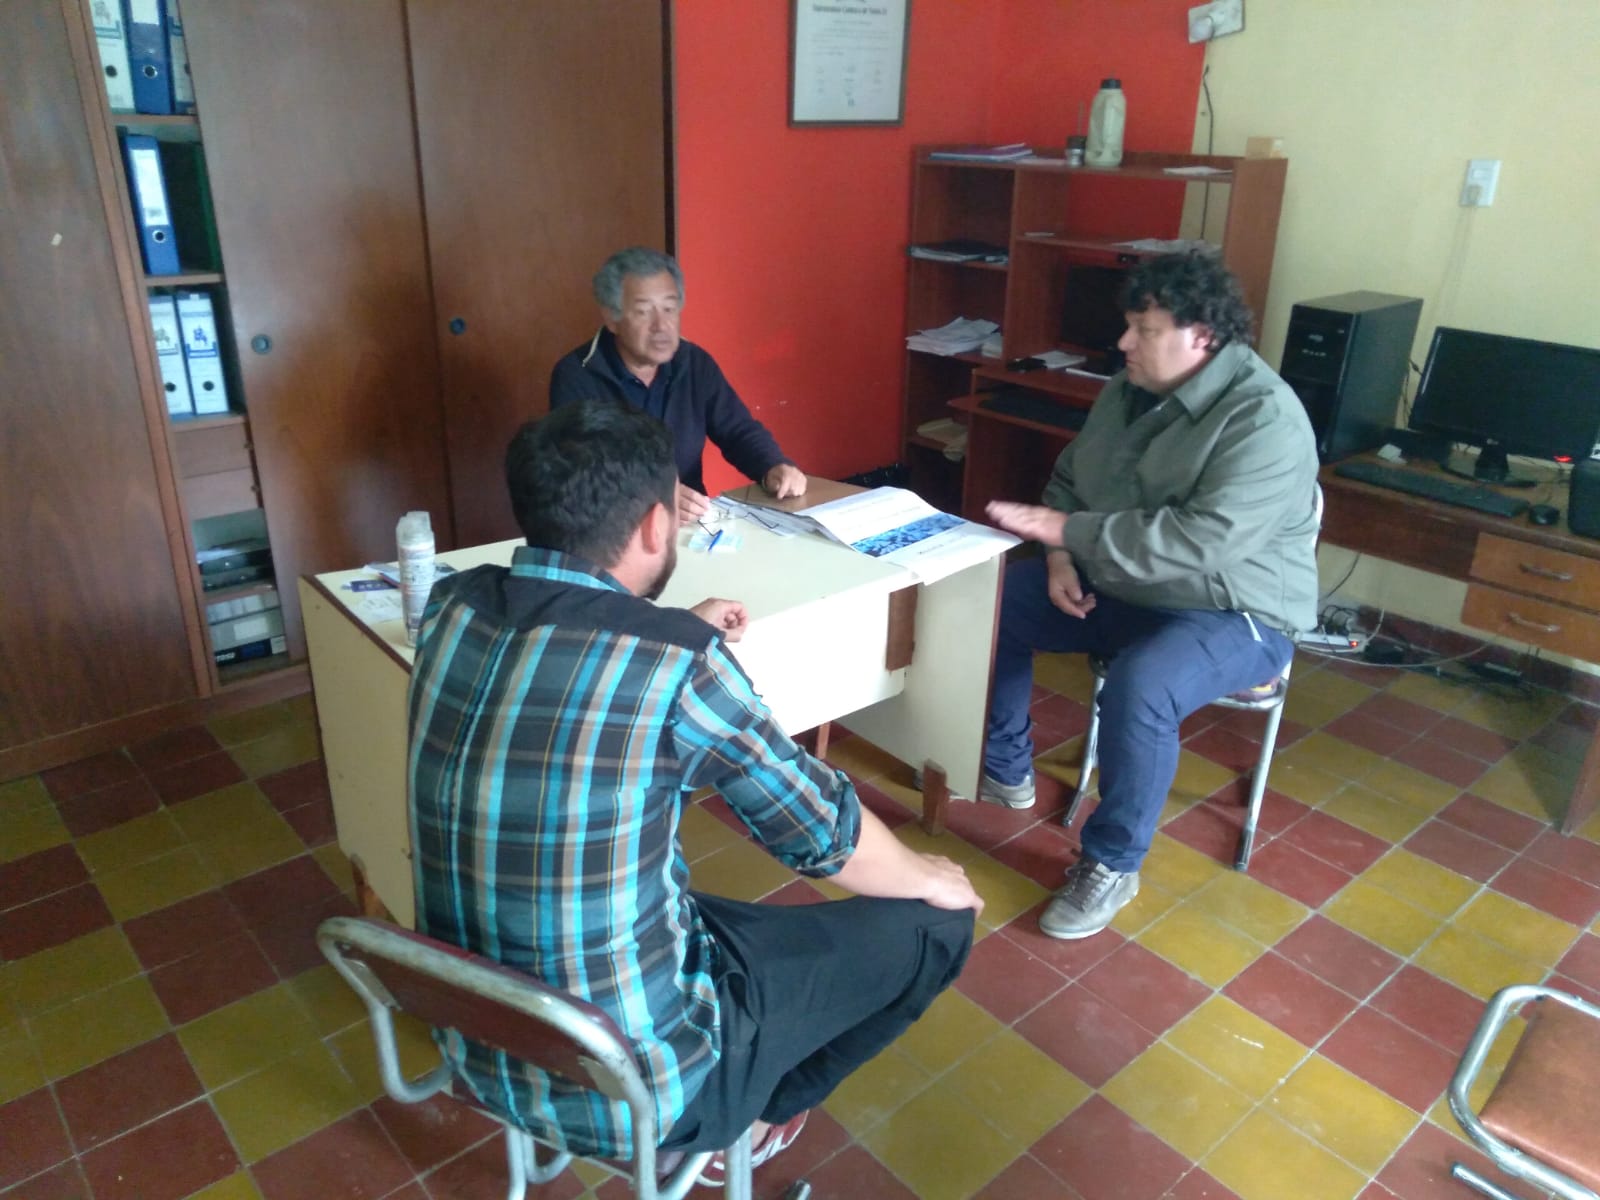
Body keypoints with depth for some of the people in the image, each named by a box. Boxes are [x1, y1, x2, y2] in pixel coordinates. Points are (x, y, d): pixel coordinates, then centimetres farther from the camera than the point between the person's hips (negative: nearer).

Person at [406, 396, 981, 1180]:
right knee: (936, 923, 9)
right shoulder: (677, 662, -26)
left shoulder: (452, 607, -8)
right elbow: (829, 837, -10)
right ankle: (748, 1115, 24)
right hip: (633, 1082, -6)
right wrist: (929, 878, 9)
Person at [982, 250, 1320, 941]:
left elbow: (1197, 543, -34)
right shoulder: (1128, 390, 2)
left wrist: (1057, 528, -31)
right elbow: (1069, 479, 12)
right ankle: (1004, 769, 18)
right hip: (1116, 587, 8)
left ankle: (1112, 863, -11)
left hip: (1229, 614, -8)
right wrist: (1061, 559, -9)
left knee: (1138, 689, -36)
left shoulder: (1265, 419, -23)